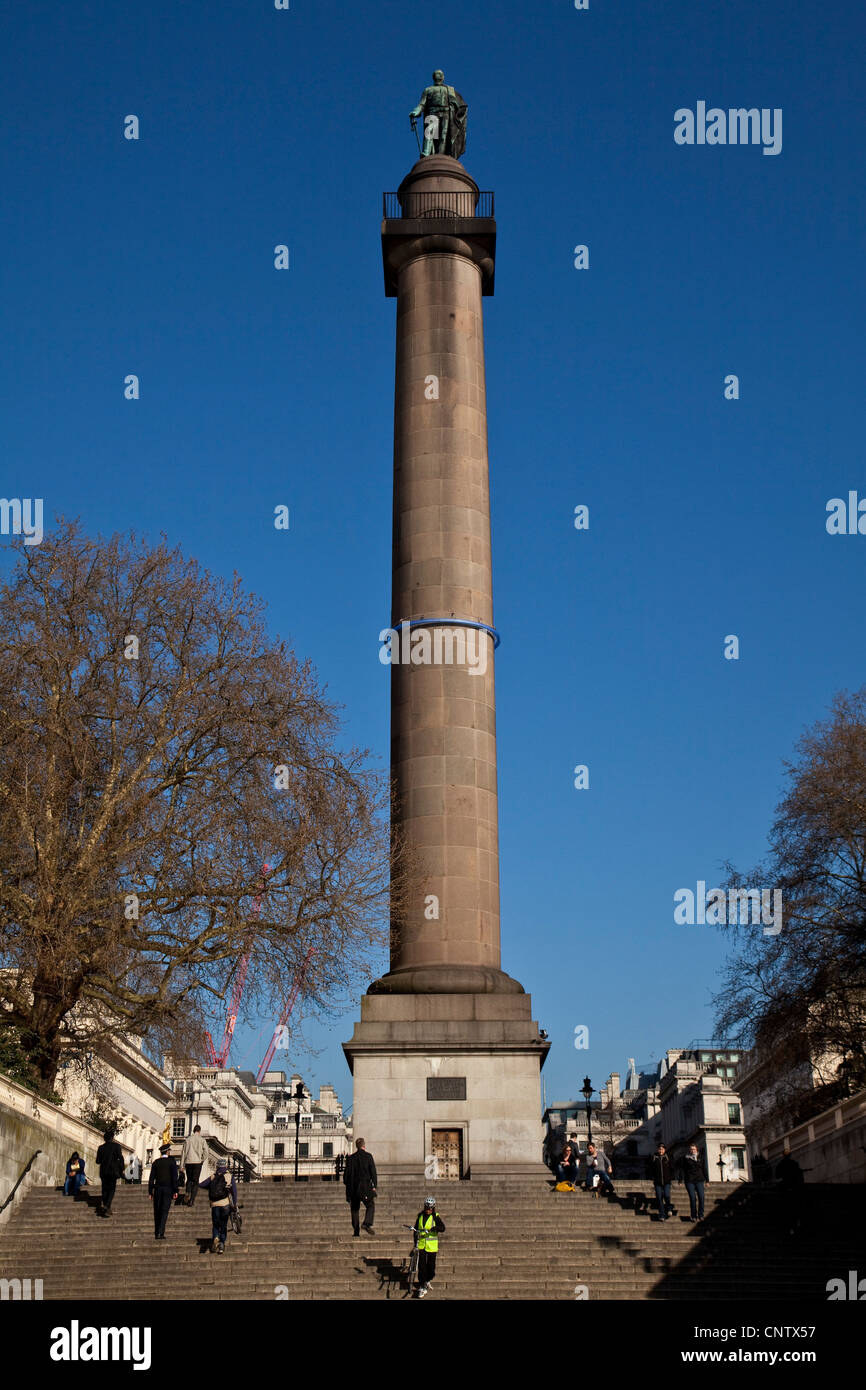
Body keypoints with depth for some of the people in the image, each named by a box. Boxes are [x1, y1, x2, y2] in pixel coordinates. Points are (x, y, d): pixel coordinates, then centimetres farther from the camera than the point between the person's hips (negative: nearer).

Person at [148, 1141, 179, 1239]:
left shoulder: (156, 1162, 6)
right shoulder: (171, 1162, -2)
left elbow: (151, 1178, 4)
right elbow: (174, 1177, -7)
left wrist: (150, 1192, 8)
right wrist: (175, 1191, -4)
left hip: (157, 1188, 3)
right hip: (168, 1189, -3)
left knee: (157, 1212, 9)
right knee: (164, 1211, -2)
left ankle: (156, 1234, 10)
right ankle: (161, 1233, -11)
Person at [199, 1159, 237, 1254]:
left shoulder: (213, 1177, 8)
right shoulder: (229, 1176, 1)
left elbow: (201, 1185, 7)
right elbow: (234, 1191, -5)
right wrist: (235, 1204, 1)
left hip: (214, 1205, 1)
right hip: (225, 1204, -1)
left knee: (215, 1225, 13)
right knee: (224, 1225, 11)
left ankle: (216, 1238, -13)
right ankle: (222, 1244, 5)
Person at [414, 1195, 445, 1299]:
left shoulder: (436, 1217, -3)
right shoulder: (420, 1216, 7)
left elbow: (442, 1227, -17)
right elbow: (416, 1228, 15)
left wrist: (433, 1228, -34)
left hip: (432, 1245, -2)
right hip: (421, 1244, 2)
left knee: (430, 1264, 5)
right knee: (421, 1265, -7)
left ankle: (429, 1280, 33)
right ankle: (423, 1288, -4)